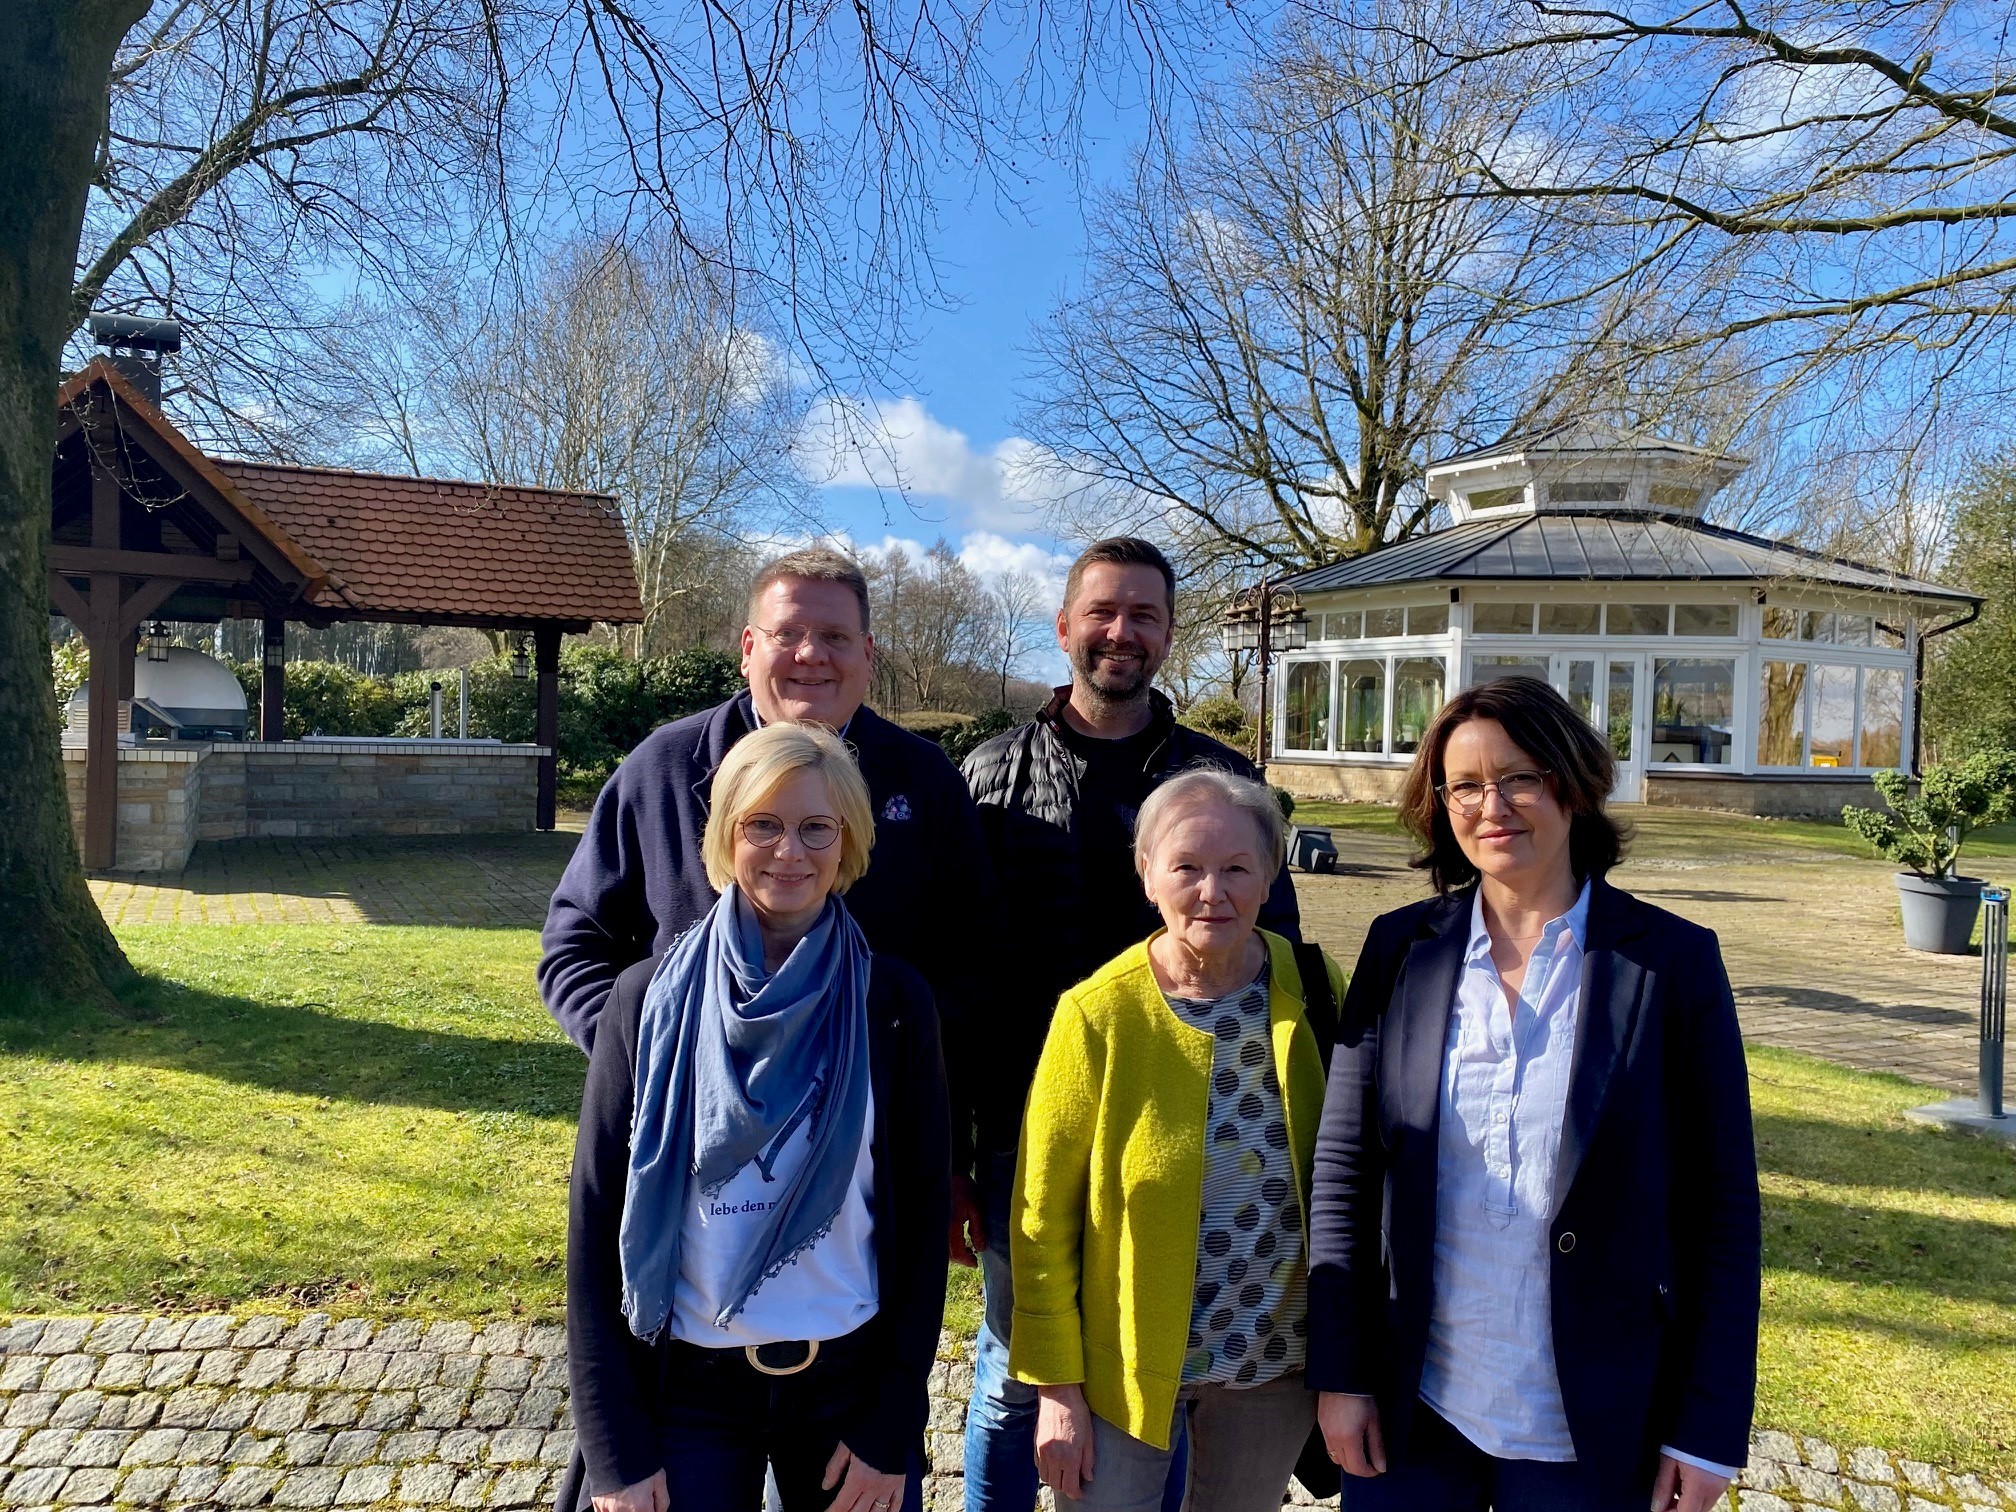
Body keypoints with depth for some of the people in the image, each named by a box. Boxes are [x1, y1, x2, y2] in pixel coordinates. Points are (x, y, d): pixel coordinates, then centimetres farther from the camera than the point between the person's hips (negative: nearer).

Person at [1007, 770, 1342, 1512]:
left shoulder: (1313, 987, -9)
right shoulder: (1098, 1013, -17)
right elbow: (1043, 1216, -11)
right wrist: (1057, 1386, -8)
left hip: (1277, 1363, 3)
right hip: (1127, 1363, -2)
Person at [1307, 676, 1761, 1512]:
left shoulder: (1673, 960, -7)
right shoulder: (1401, 948, -3)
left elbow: (1722, 1206, -4)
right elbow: (1342, 1167, -1)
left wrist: (1709, 1429, -4)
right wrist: (1340, 1373, -2)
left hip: (1593, 1431, -1)